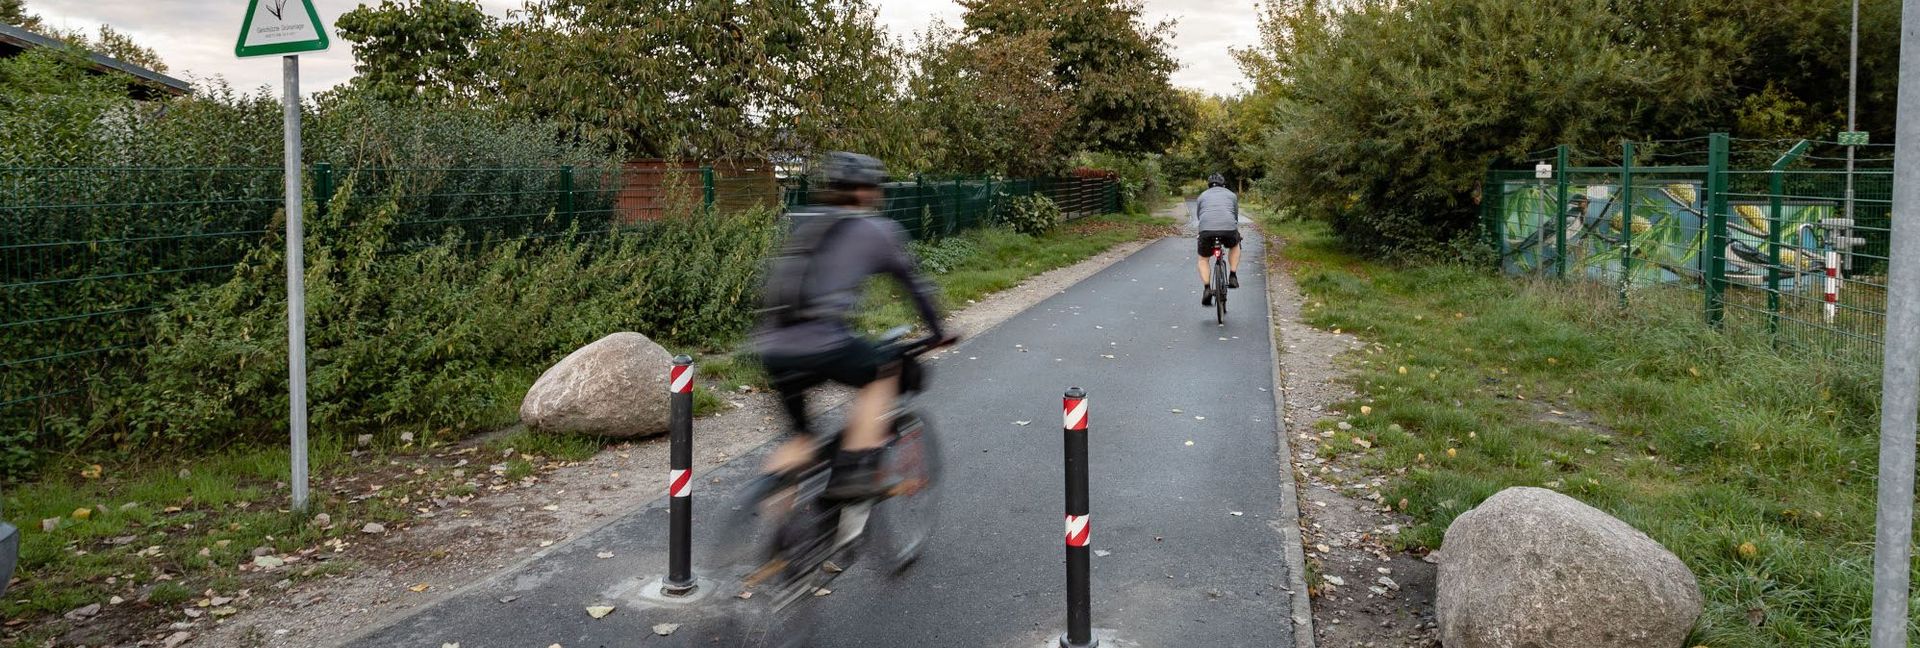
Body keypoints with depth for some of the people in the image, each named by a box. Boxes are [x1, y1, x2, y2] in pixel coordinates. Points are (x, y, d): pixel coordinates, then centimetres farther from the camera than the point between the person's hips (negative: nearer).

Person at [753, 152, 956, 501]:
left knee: (799, 437, 22)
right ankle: (854, 472, 8)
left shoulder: (802, 224, 25)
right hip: (820, 342, -6)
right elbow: (914, 284, 18)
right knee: (883, 374, 19)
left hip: (771, 348, 6)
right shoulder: (876, 229, 10)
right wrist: (938, 332, 33)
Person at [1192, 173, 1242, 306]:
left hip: (1206, 230, 0)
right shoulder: (1231, 195, 26)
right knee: (1234, 246, 34)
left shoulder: (1202, 196, 26)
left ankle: (1207, 289, 1)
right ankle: (1233, 276, 21)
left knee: (1203, 260, 21)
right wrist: (1236, 233, 48)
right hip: (1229, 229, 0)